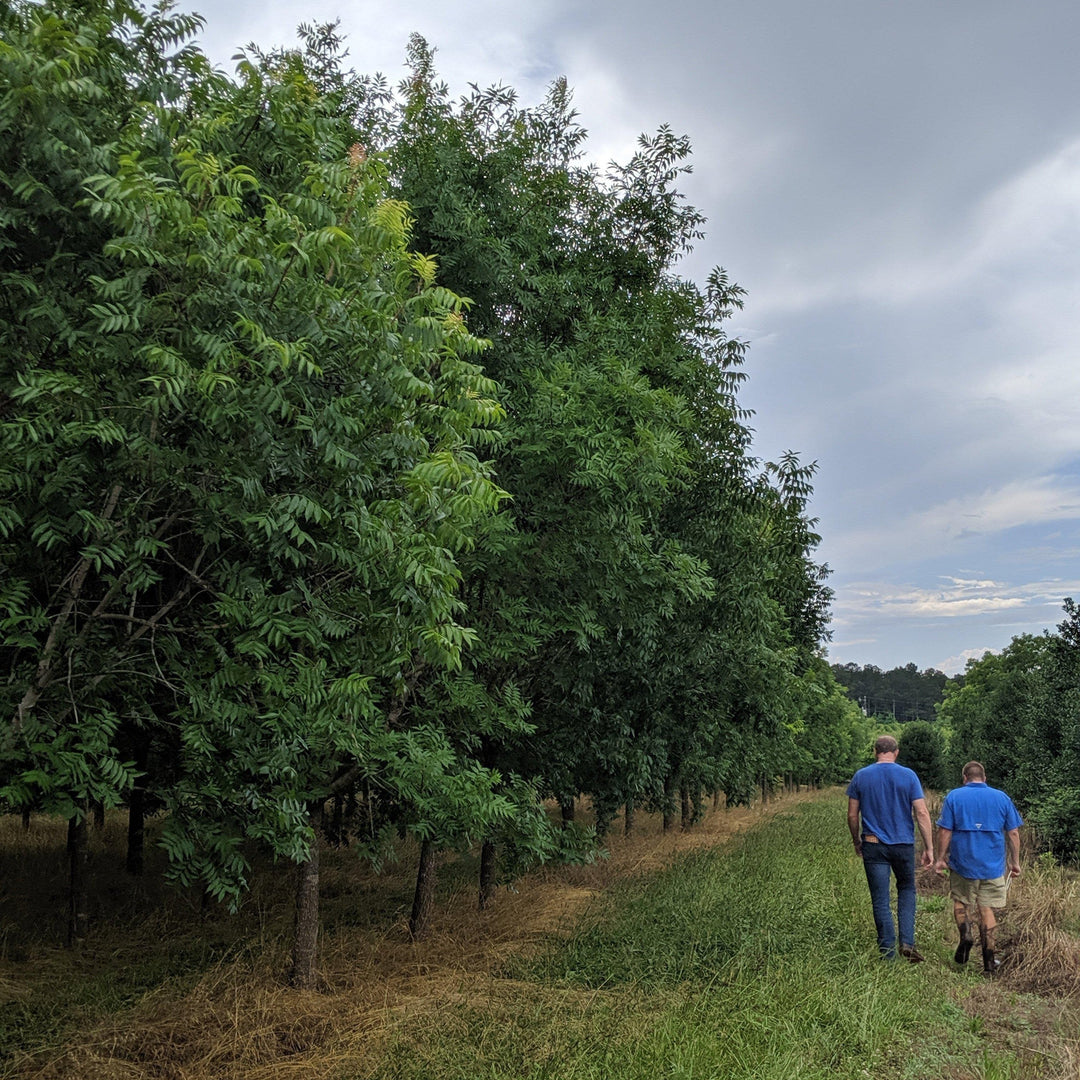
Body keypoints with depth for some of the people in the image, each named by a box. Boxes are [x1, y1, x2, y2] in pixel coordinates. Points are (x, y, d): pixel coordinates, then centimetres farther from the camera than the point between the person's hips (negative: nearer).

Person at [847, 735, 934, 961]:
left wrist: (857, 842, 17)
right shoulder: (908, 776, -3)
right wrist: (929, 848, -1)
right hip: (903, 844, 0)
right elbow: (922, 813, -7)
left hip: (873, 846, 0)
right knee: (906, 890, 20)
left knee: (880, 900, 5)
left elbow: (852, 815, 2)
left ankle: (888, 954, 8)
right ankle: (907, 942, 4)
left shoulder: (860, 777, 0)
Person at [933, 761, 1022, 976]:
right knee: (988, 910, 8)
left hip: (963, 863, -1)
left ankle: (965, 933, -10)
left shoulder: (954, 796, -1)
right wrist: (1015, 862, 13)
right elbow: (1013, 833, 4)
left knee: (961, 902, 16)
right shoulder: (1001, 798, 4)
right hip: (993, 866, 1)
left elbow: (944, 831, -5)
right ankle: (989, 961, 7)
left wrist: (941, 858, 4)